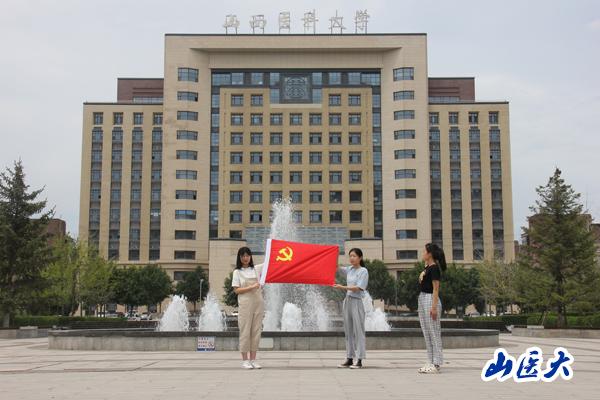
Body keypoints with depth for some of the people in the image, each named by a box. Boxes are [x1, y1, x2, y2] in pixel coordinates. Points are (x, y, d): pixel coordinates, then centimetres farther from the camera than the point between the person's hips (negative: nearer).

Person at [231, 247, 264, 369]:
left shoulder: (256, 268, 10)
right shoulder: (237, 272, 3)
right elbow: (236, 290, -4)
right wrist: (251, 287, -14)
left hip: (258, 303, 3)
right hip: (245, 304, -3)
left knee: (256, 331, 4)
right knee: (245, 331, -2)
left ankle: (253, 360, 10)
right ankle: (245, 360, 4)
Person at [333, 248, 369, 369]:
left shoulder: (363, 271, -7)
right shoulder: (349, 269, 12)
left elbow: (358, 288, -14)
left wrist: (342, 287, -21)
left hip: (356, 302, -7)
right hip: (347, 300, 7)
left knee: (358, 330, -4)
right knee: (348, 331, 8)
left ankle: (359, 360, -2)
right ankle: (349, 358, 14)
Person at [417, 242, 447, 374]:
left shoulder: (434, 268, -12)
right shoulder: (427, 268, 15)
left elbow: (436, 288, -17)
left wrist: (434, 307, -20)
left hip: (430, 299, -10)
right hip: (422, 299, 10)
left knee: (434, 333, -4)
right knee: (426, 333, 11)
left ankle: (436, 364, -1)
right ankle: (430, 362, 16)